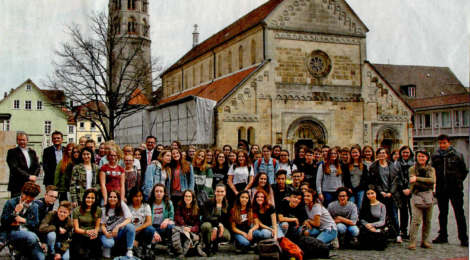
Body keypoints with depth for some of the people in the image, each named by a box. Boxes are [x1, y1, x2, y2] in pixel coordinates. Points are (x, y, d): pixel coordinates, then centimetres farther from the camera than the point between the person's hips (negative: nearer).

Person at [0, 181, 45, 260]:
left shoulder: (34, 206, 15)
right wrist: (15, 212, -17)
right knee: (31, 237, -39)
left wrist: (24, 220, -4)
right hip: (12, 233, -4)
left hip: (29, 232, 4)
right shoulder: (11, 203, 1)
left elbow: (36, 224, 13)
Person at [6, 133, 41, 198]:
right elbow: (14, 168, -11)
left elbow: (37, 166, 13)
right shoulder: (12, 152, -1)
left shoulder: (32, 152, 16)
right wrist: (29, 177, -15)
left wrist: (34, 176, -7)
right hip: (17, 185, -5)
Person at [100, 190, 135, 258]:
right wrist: (106, 233, -23)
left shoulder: (122, 205, -5)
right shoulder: (104, 209, 0)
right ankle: (106, 248, 4)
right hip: (108, 233, -1)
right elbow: (103, 225, -1)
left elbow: (128, 220, -12)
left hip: (119, 233, 1)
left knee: (130, 226, -31)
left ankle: (129, 251, -19)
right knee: (108, 243, -36)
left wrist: (117, 227, -28)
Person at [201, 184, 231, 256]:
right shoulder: (208, 203, -2)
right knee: (206, 226, -39)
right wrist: (218, 223, -28)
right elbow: (206, 217, -13)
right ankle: (207, 247, -13)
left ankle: (215, 244, 6)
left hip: (220, 226, 2)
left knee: (227, 236, -31)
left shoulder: (227, 205, 6)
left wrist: (216, 229, -18)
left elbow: (226, 221, 0)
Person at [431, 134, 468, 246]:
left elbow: (465, 171, 8)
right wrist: (437, 182, 8)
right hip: (441, 189, 3)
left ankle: (463, 237, 7)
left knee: (459, 213, 0)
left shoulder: (457, 155, -3)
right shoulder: (435, 156, 4)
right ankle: (442, 236, 21)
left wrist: (458, 181, 6)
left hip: (455, 189, -3)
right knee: (442, 213, 11)